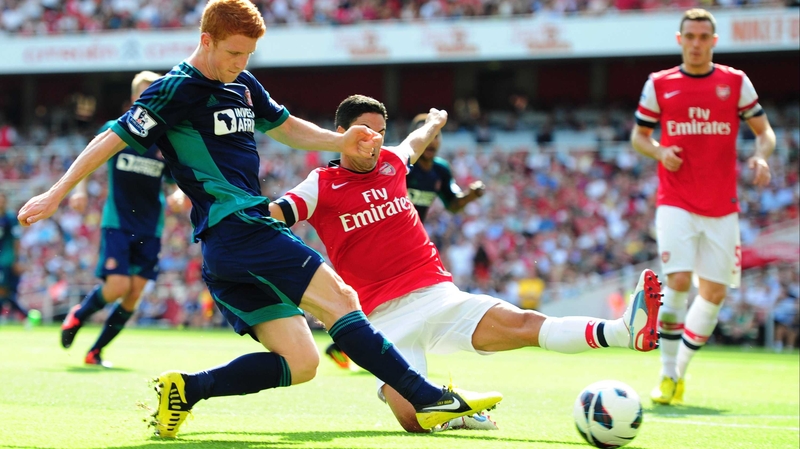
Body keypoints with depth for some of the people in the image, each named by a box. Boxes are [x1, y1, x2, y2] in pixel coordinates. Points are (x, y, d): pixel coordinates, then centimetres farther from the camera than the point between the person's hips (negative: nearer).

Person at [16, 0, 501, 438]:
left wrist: (341, 142, 14)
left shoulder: (243, 86, 19)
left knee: (300, 363, 2)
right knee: (338, 297, -15)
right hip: (236, 229, -10)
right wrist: (57, 194, -5)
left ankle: (184, 389, 0)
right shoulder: (176, 90, -6)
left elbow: (288, 127, 32)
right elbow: (113, 139, -5)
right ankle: (430, 400, -19)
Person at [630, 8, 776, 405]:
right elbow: (638, 135, 12)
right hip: (675, 203, -2)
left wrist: (761, 156, -13)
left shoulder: (736, 83, 5)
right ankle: (667, 375, -6)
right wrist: (659, 152, -10)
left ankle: (682, 369, 17)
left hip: (721, 207, 2)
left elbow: (763, 130, 9)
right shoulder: (659, 85, 4)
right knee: (678, 281, -18)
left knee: (714, 291, 0)